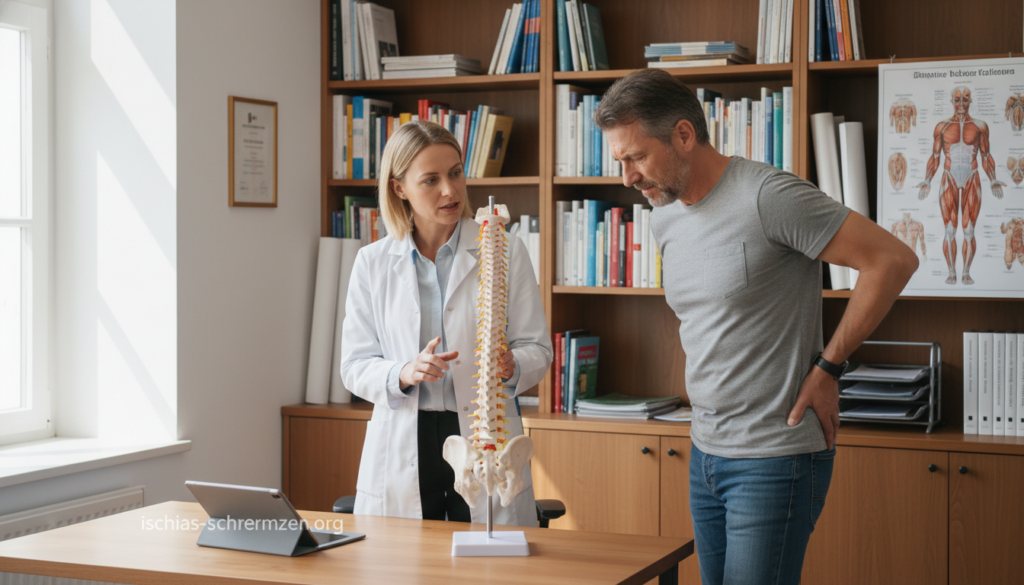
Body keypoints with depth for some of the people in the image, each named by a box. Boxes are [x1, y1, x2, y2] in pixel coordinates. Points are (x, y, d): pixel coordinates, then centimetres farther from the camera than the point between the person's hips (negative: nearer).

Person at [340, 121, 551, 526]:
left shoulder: (506, 253, 3)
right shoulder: (372, 263, 6)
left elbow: (537, 349, 3)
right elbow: (354, 366, 4)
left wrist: (509, 367, -19)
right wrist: (404, 373, -17)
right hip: (402, 446, 1)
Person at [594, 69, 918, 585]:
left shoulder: (768, 196, -16)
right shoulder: (664, 217, 9)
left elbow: (893, 260, -15)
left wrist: (827, 368, -12)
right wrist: (706, 378, 11)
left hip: (774, 460, -8)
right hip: (705, 453, 8)